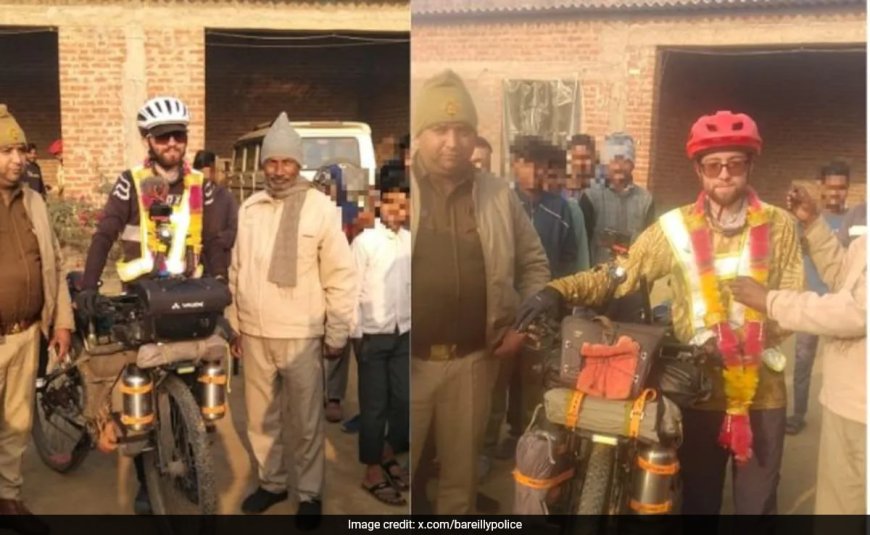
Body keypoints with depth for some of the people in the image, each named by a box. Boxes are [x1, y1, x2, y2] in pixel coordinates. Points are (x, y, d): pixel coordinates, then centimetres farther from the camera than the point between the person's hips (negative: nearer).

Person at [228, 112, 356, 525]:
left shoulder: (320, 207, -8)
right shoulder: (249, 208, 6)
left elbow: (341, 276, -7)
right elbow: (236, 272, 13)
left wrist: (336, 335, -6)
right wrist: (235, 325, 15)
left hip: (301, 335, -4)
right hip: (255, 334, 5)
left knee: (307, 423, 7)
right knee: (261, 418, 17)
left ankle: (309, 494, 24)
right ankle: (271, 483, 36)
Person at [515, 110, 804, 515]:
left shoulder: (778, 225, 0)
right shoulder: (676, 227, -2)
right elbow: (619, 274, -6)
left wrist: (748, 340, -20)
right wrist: (559, 291, -23)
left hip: (762, 388, 1)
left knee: (757, 503, 15)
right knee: (698, 499, 15)